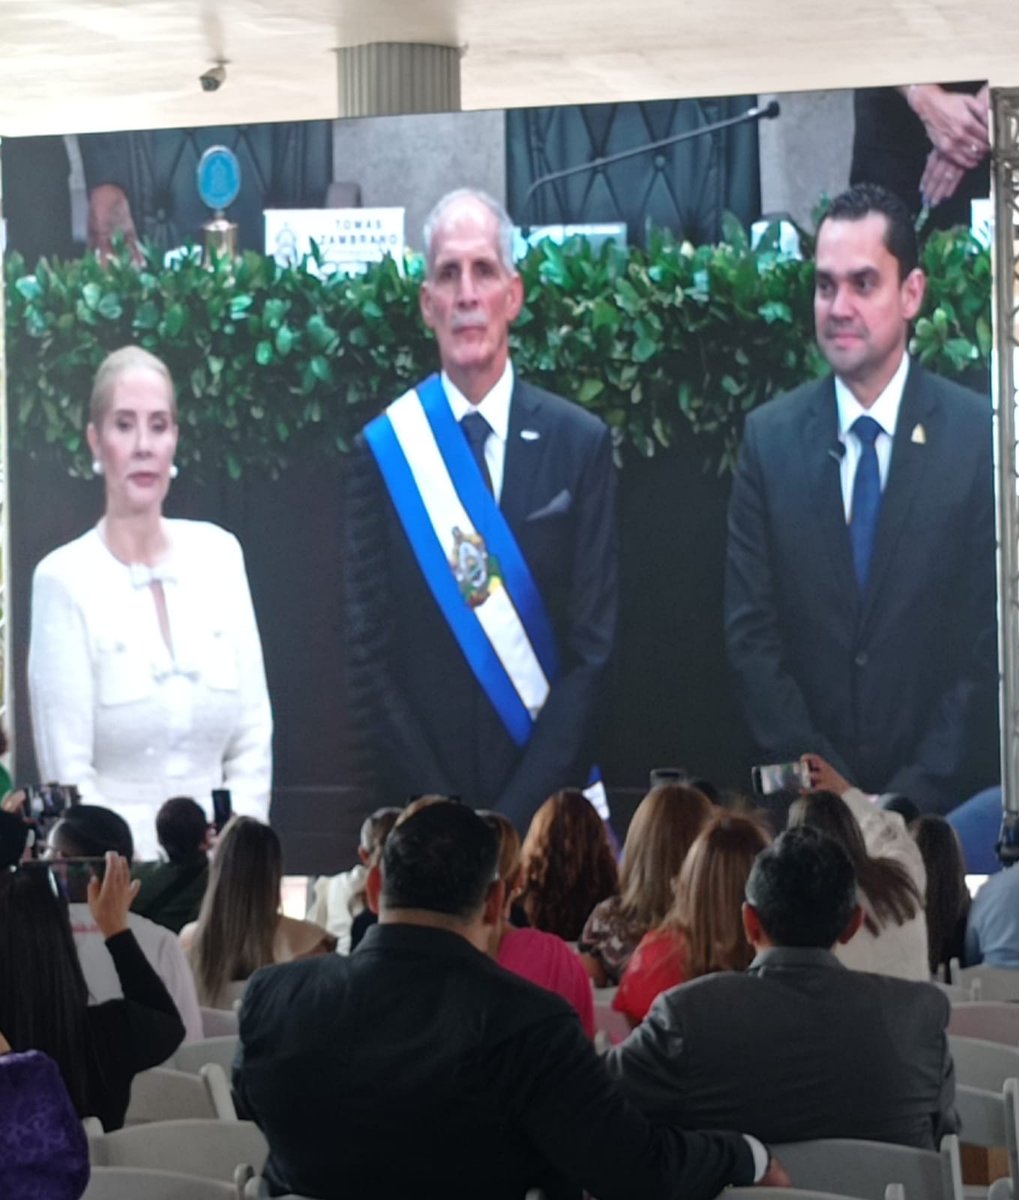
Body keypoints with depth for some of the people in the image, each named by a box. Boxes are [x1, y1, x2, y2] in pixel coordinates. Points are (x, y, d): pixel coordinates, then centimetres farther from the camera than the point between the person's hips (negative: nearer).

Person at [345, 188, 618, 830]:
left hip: (549, 806, 0)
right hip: (423, 817, 0)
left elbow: (594, 650, -1)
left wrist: (517, 815, -9)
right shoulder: (385, 450, 0)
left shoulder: (581, 444, 0)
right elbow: (370, 656, 0)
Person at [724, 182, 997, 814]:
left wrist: (917, 792, -12)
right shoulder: (769, 437, 1)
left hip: (949, 797, -1)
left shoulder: (981, 435, -5)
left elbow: (991, 642, -6)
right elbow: (751, 633, 0)